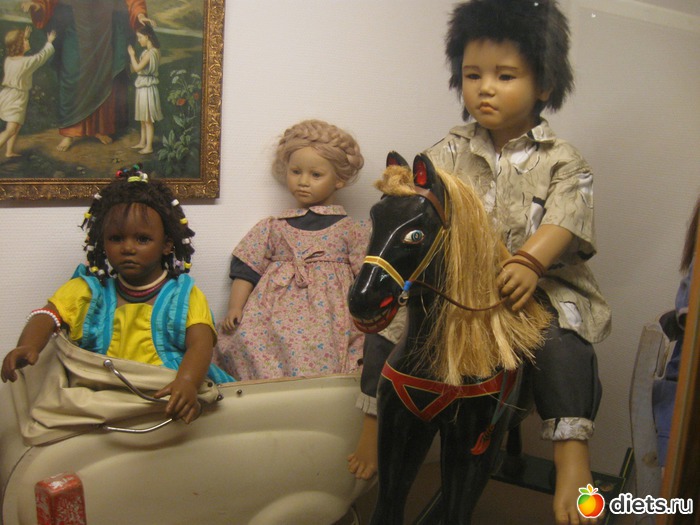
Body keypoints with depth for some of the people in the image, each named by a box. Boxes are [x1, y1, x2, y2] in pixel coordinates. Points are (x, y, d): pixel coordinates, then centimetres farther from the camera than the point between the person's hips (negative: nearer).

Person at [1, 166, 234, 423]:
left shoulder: (185, 295, 5)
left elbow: (200, 345, -10)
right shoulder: (88, 290, 13)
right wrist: (28, 346, -26)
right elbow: (47, 316, -3)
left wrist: (187, 383, -32)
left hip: (165, 397, -2)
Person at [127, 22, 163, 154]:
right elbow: (138, 67, 13)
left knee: (147, 119, -3)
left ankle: (149, 146, 3)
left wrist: (132, 55, -10)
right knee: (143, 118, 17)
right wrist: (133, 56, 4)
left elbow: (137, 67, -22)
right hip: (143, 86, 10)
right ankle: (142, 142, 27)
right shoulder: (149, 51, 11)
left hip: (147, 87, -10)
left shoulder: (151, 52, -18)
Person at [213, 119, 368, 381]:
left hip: (330, 320, -1)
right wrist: (234, 309, 3)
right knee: (244, 338, -23)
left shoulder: (352, 230, 12)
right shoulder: (272, 227, 18)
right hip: (275, 319, 2)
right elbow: (246, 271, 15)